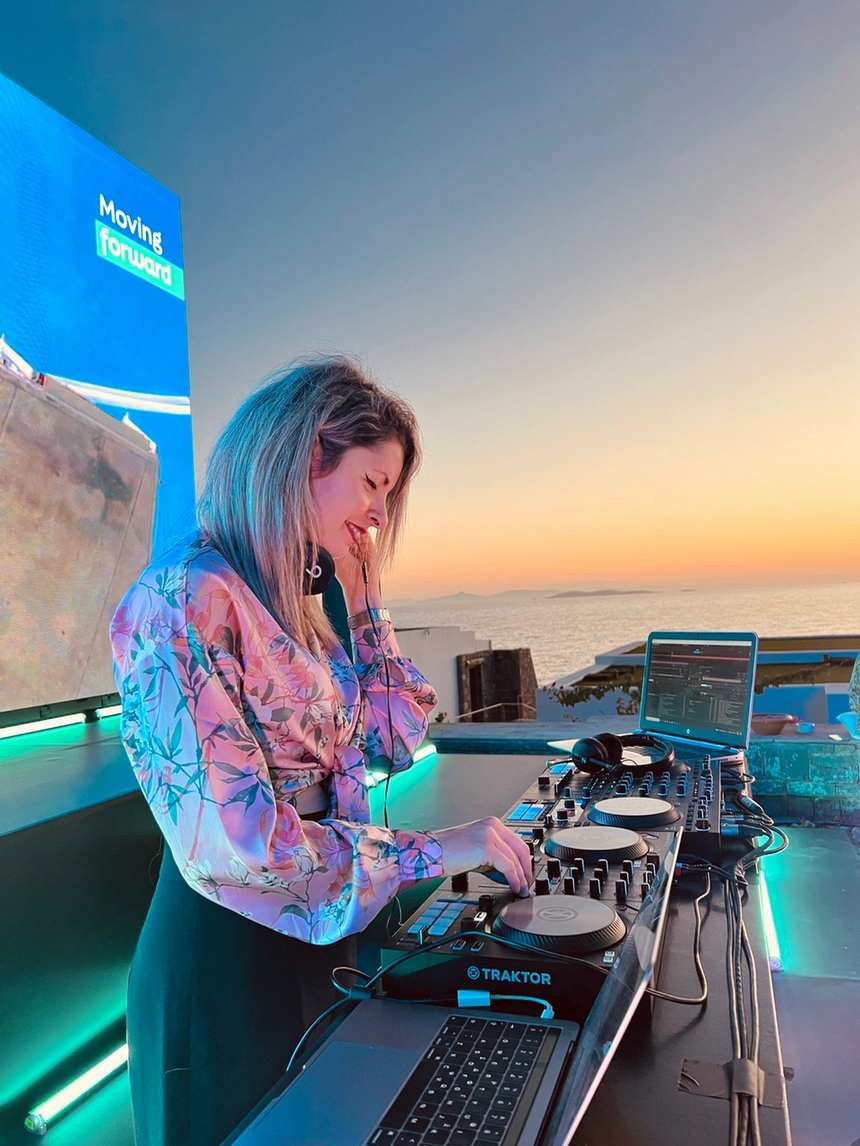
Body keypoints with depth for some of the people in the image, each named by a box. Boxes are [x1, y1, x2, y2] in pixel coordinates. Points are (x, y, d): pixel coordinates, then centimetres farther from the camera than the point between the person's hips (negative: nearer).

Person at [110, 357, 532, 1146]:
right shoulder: (185, 598, -23)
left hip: (323, 938, 8)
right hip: (227, 955, -8)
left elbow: (398, 739, 6)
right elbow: (225, 838, -28)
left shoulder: (298, 600, 4)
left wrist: (360, 591, 0)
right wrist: (428, 852, -24)